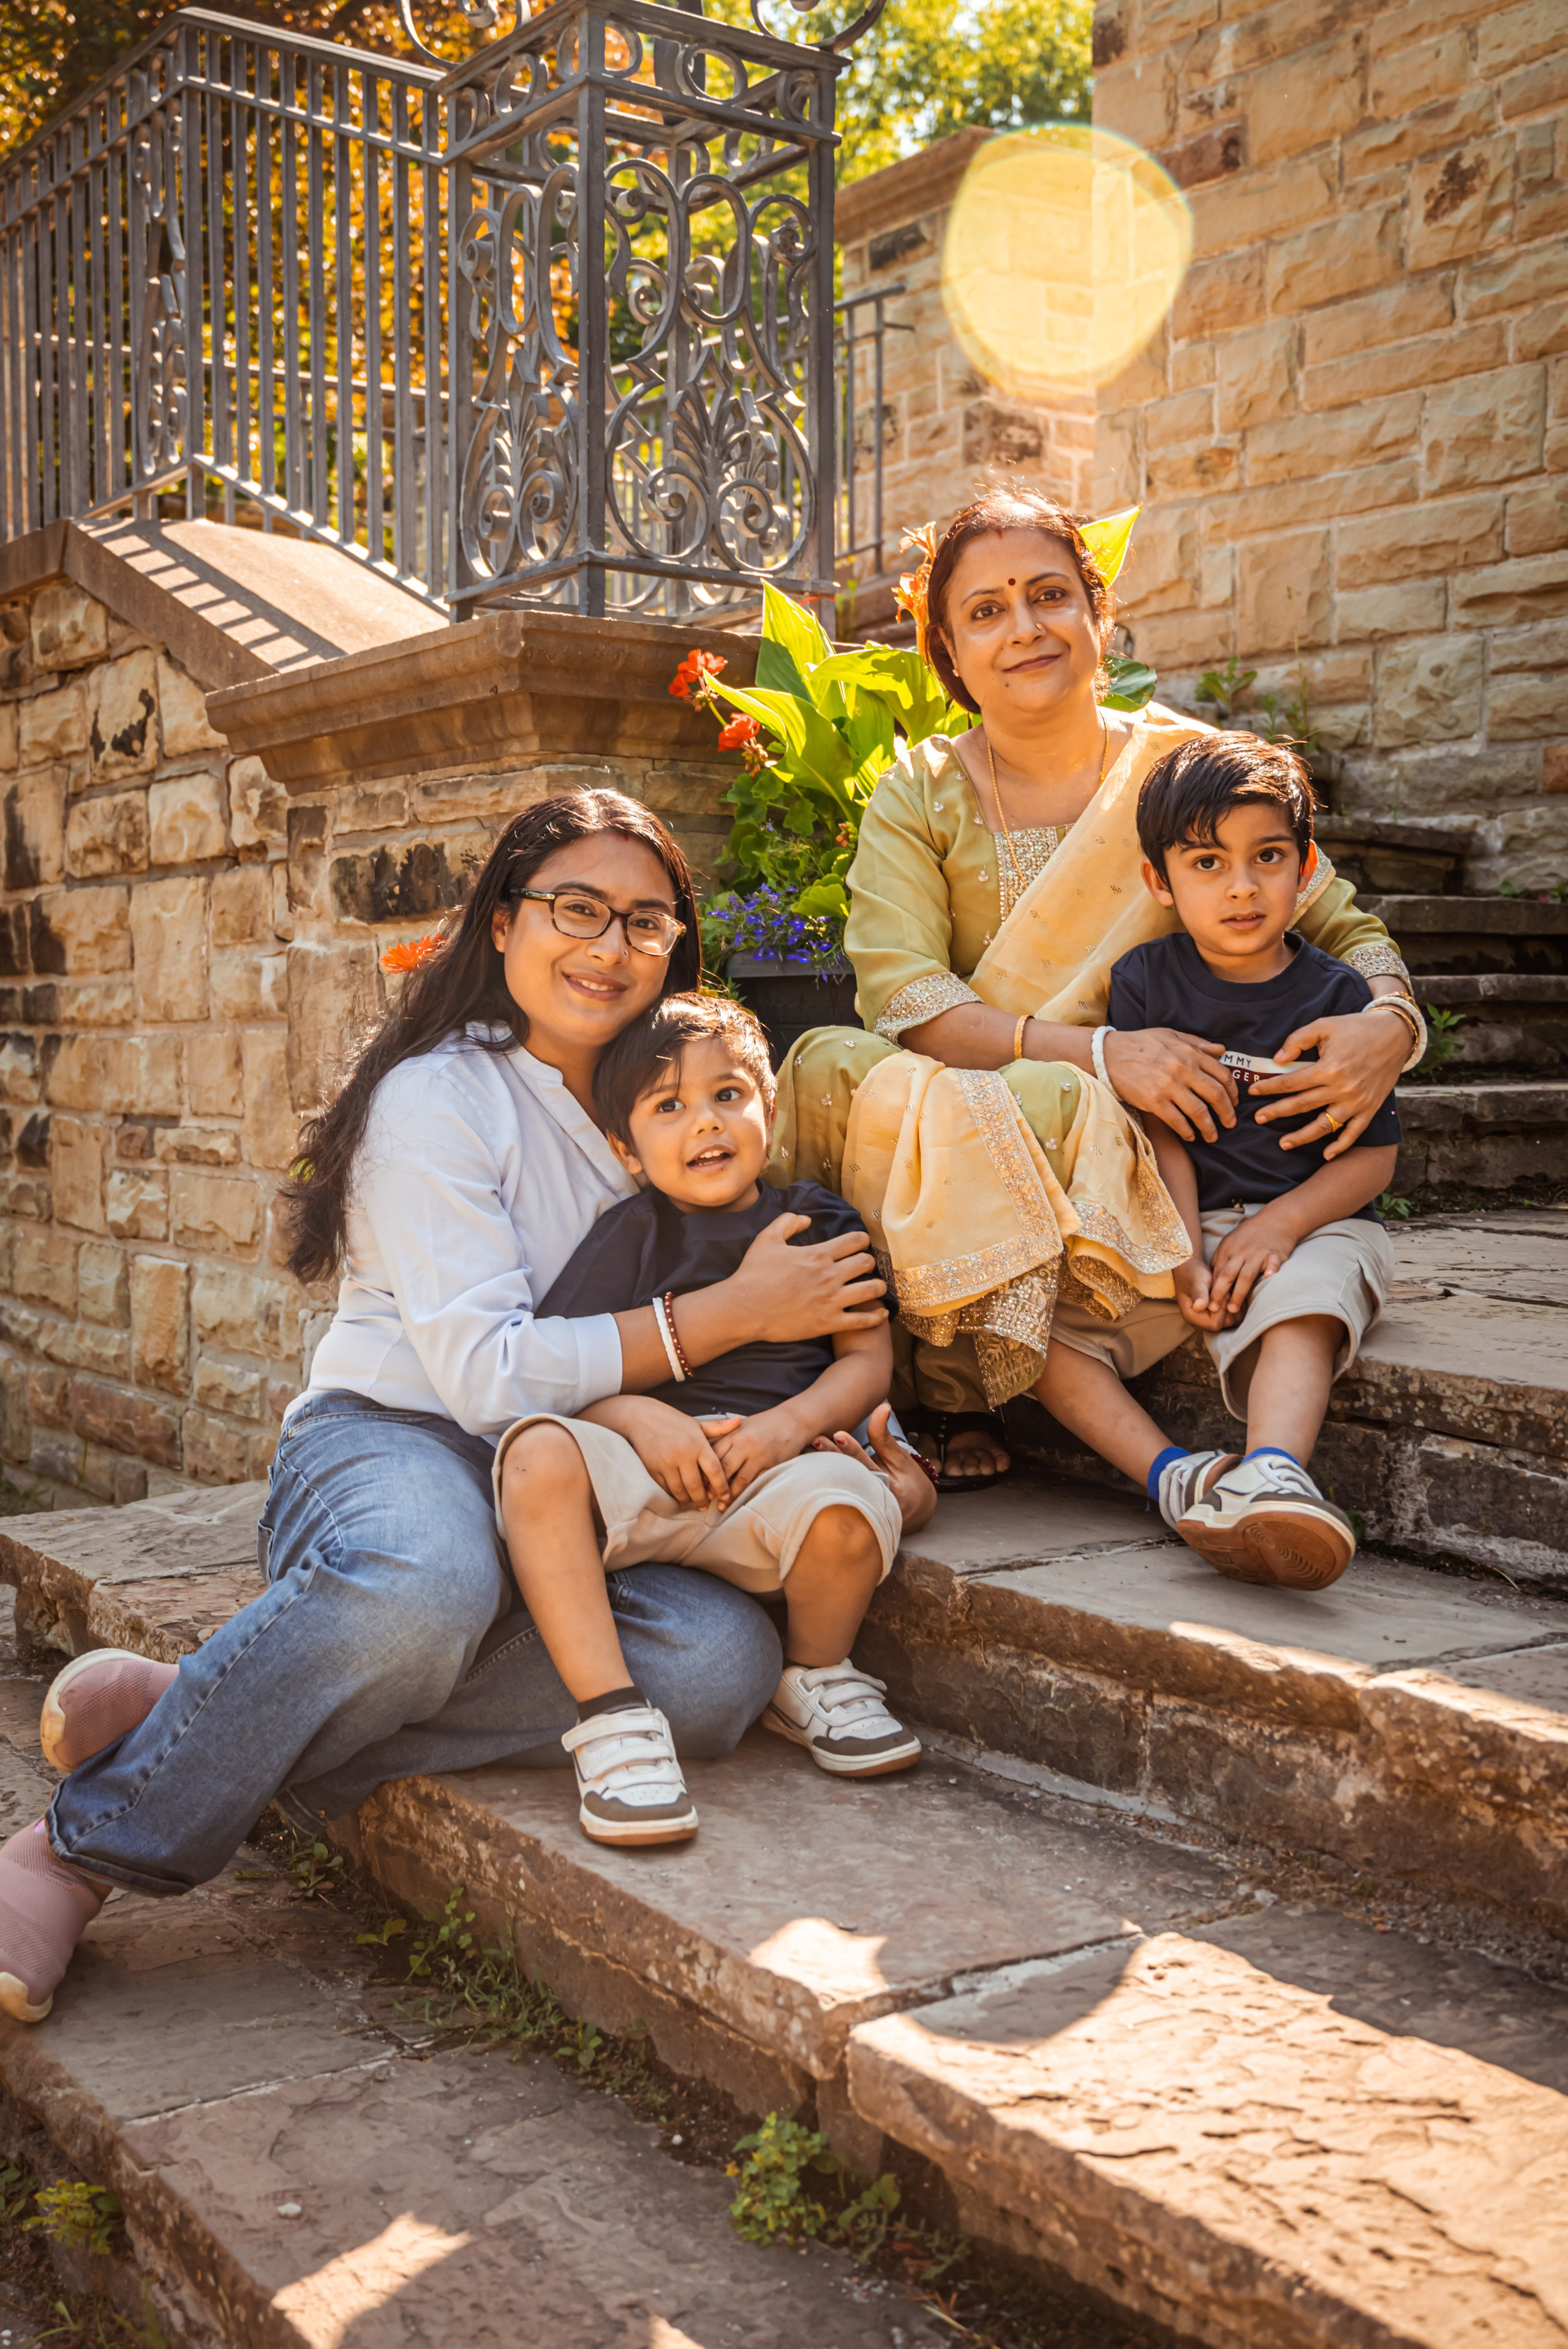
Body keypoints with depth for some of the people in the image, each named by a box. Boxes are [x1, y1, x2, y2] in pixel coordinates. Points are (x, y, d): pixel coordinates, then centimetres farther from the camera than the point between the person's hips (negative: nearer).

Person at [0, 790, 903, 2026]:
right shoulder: (437, 1096, -7)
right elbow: (490, 1372, -16)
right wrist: (737, 1312, -16)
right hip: (390, 1442, -6)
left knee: (724, 1662, -28)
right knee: (423, 1581, -43)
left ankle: (191, 1720, -21)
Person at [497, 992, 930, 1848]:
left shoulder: (817, 1224, 15)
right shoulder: (632, 1233, 10)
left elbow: (868, 1358, 9)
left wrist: (788, 1425, -11)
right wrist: (638, 1415, -17)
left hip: (773, 1467, 0)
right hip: (639, 1465, 0)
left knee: (847, 1509, -34)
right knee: (539, 1454, -33)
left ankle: (813, 1680, 1)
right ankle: (612, 1717, -28)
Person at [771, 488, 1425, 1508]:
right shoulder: (920, 798, 2)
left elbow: (1349, 928, 6)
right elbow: (901, 1000, -13)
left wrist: (1390, 1023, -19)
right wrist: (1101, 1055, -26)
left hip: (1162, 1157, 0)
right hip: (964, 1145, 0)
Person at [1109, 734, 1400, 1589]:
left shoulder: (1335, 996, 1)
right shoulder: (1145, 982, 5)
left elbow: (1374, 1153, -1)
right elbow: (1160, 1132, -2)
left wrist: (1280, 1224, -18)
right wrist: (1184, 1254, -16)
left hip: (1310, 1221, -3)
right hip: (1175, 1224, 4)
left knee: (1299, 1305, -37)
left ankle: (1273, 1471, -61)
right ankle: (1169, 1474, -34)